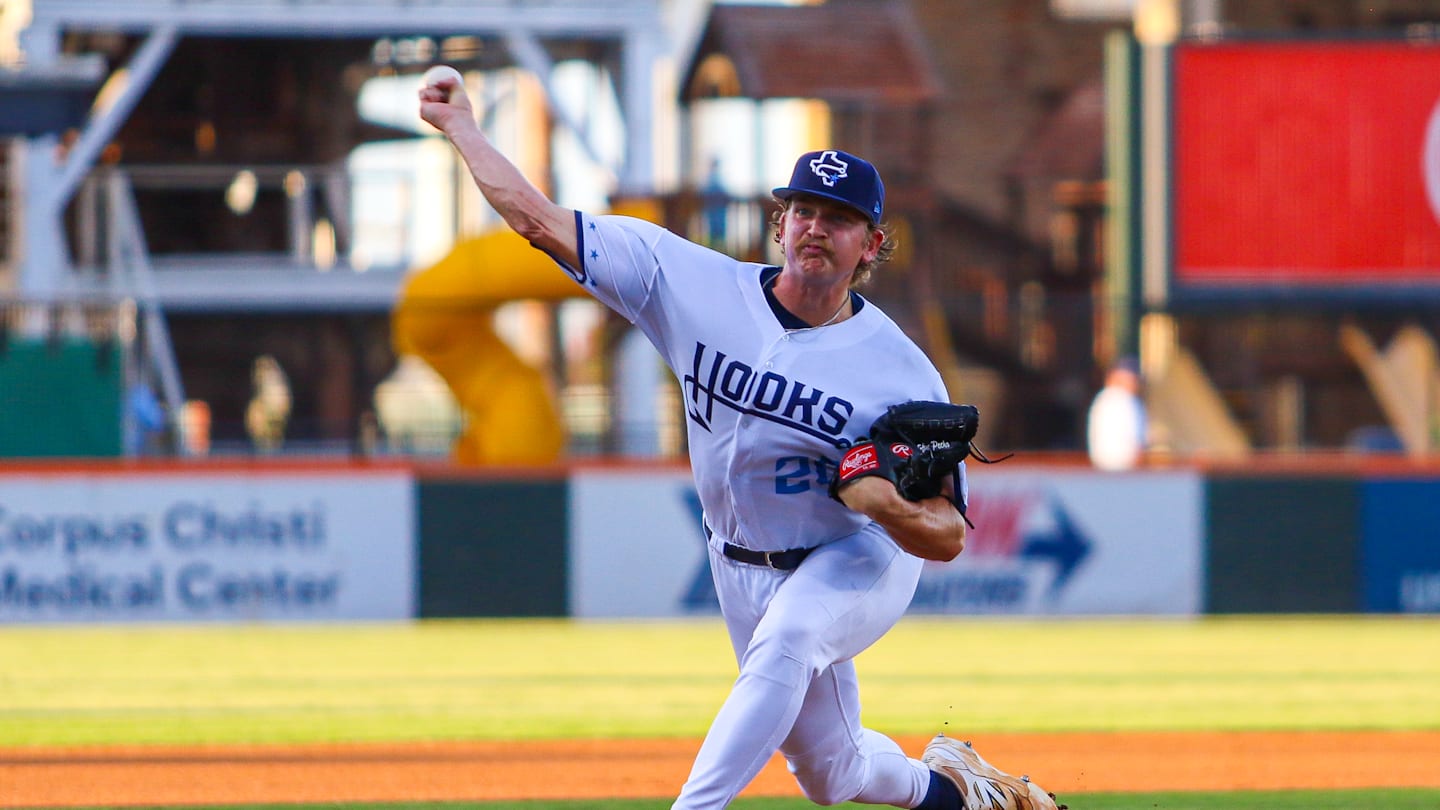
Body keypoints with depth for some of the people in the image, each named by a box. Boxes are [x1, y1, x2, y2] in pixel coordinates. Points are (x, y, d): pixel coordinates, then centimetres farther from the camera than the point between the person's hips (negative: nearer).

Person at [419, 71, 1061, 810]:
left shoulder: (902, 374, -20)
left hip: (861, 562, -4)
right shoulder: (698, 285, -13)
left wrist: (889, 505, -37)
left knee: (785, 641, -38)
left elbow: (948, 539, -16)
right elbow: (540, 221, -11)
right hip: (744, 572, 4)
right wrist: (460, 127, -10)